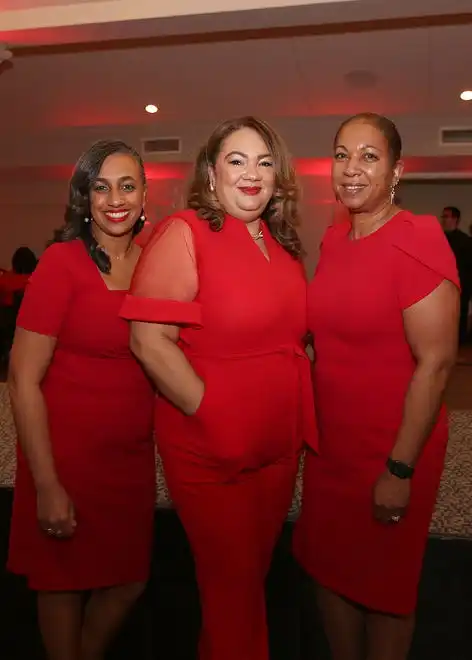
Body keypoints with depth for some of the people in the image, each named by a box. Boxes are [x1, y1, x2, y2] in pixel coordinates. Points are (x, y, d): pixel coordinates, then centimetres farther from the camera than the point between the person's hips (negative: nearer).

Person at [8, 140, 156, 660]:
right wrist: (47, 485, -16)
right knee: (63, 583, 15)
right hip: (68, 455, -5)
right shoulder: (62, 261, -14)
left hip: (133, 456, 5)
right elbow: (24, 379, -15)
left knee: (130, 581, 19)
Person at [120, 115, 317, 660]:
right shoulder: (184, 233, -13)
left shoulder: (281, 243, 8)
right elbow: (150, 340, -21)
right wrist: (213, 416, -21)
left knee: (256, 572, 23)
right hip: (210, 454, -7)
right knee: (232, 586, 10)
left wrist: (299, 416, 8)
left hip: (280, 446, 7)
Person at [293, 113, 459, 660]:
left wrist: (400, 470, -18)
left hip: (392, 449, -6)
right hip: (329, 441, 7)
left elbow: (435, 363, -19)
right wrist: (312, 425, 9)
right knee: (329, 567, 21)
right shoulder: (333, 239, 4)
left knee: (383, 584, 15)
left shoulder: (418, 242, -17)